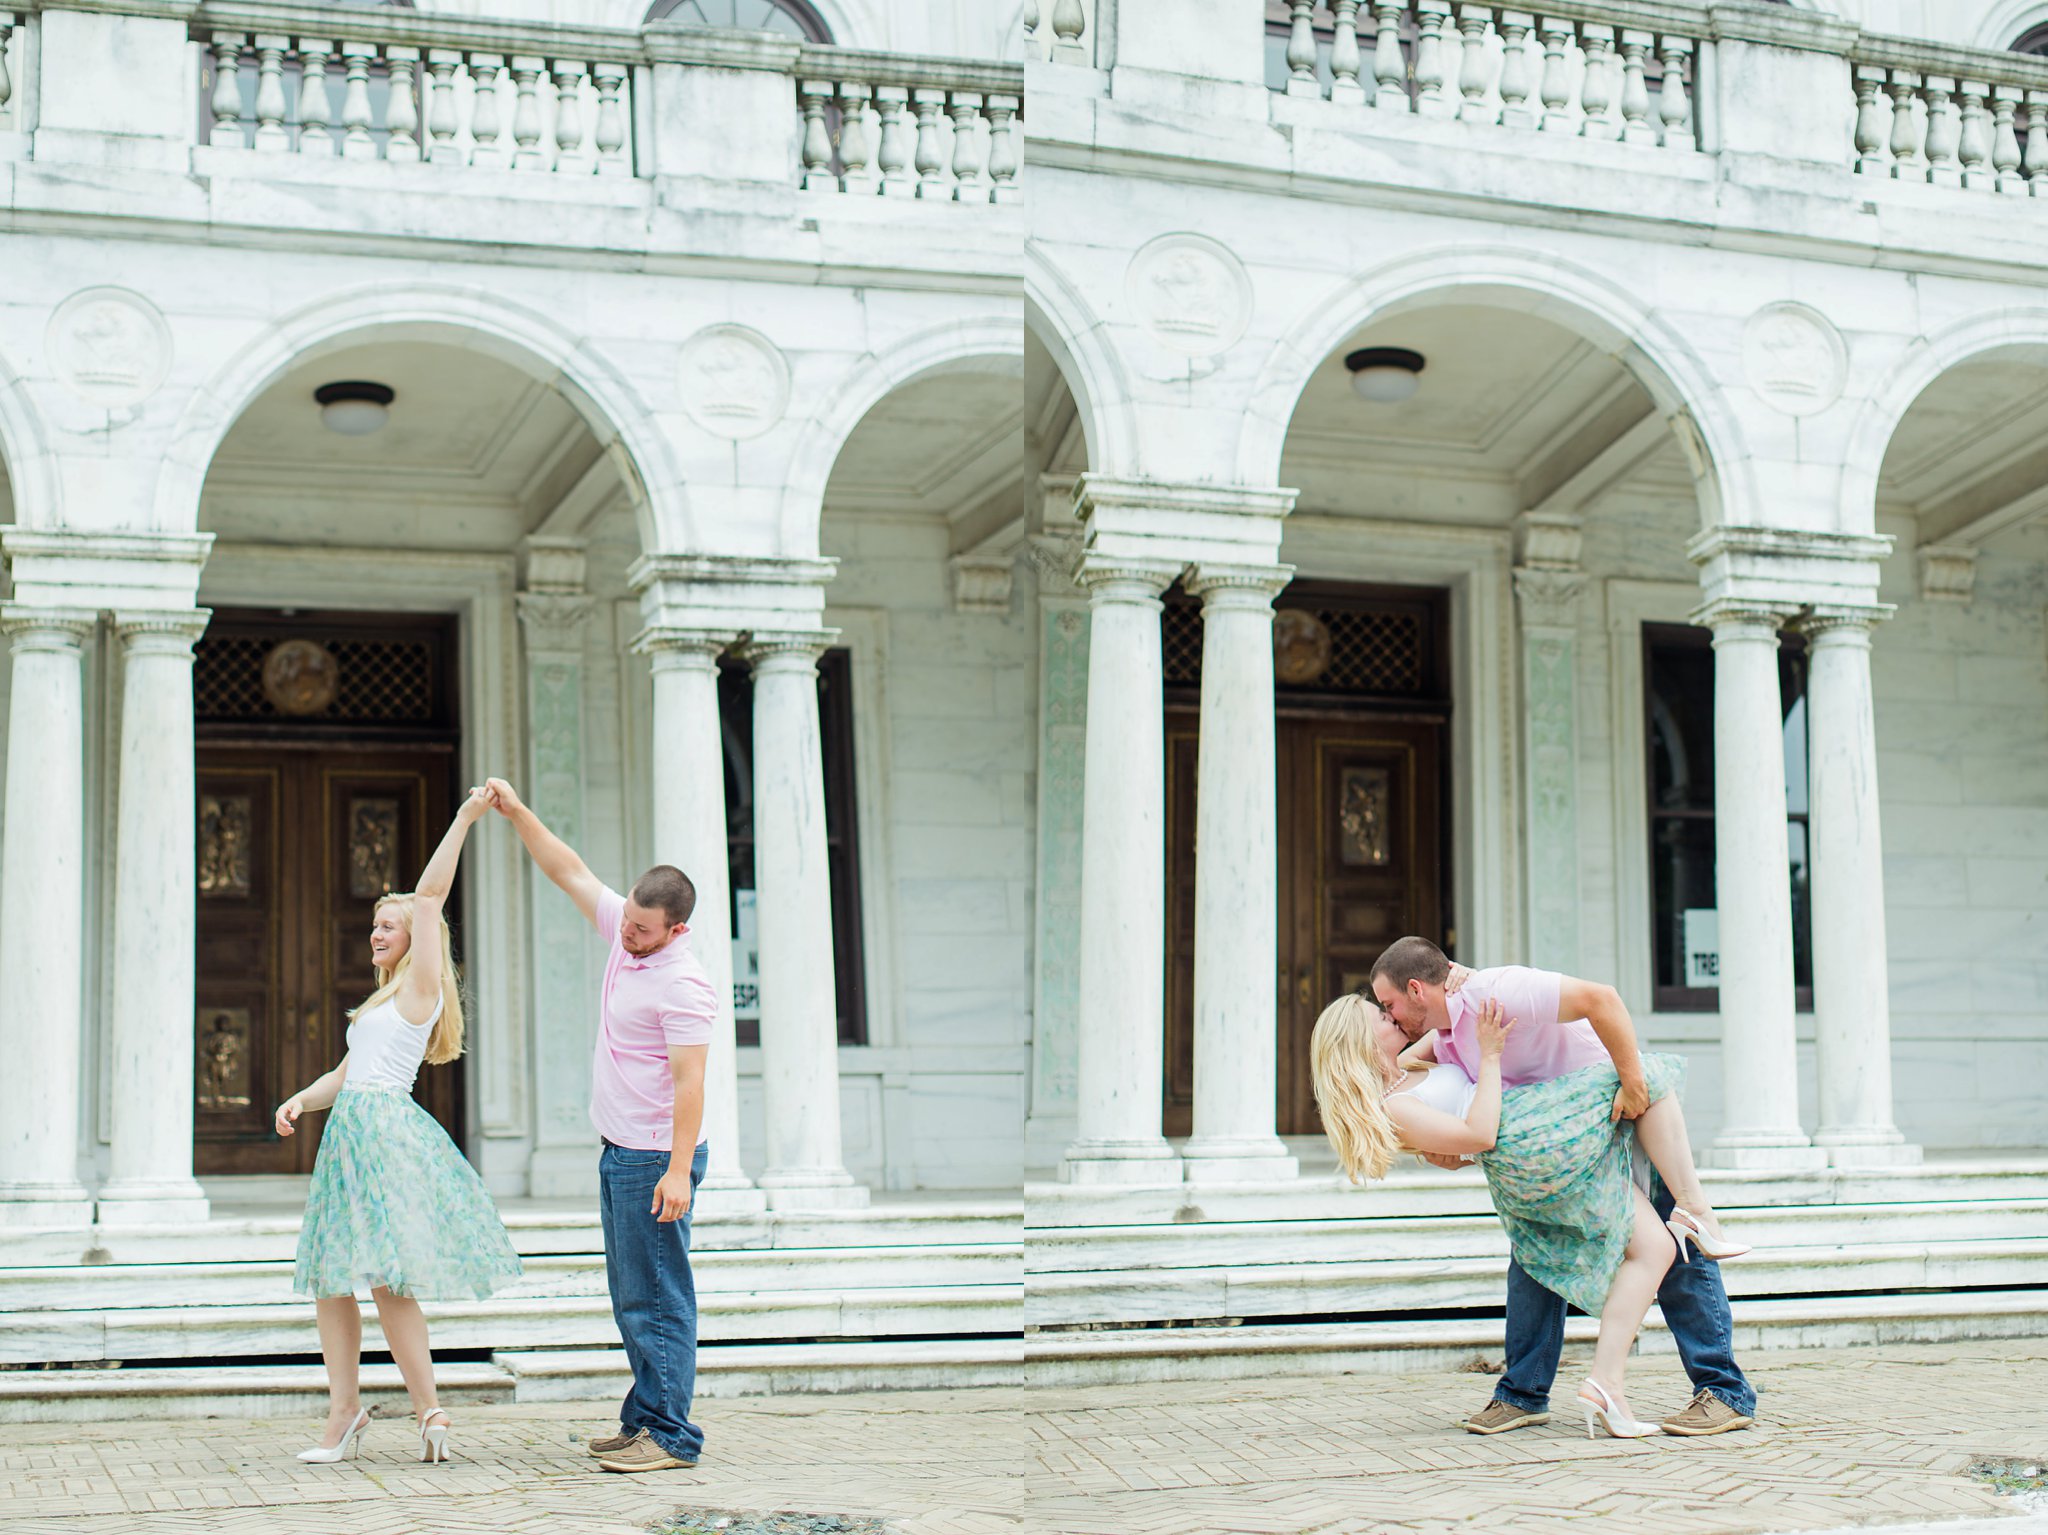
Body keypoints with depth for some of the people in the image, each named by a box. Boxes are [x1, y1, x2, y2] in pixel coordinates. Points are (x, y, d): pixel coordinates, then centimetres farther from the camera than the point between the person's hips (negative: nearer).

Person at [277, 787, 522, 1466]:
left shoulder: (421, 987, 0)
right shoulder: (381, 1002, 25)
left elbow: (429, 896, -8)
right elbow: (346, 1072, 26)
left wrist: (465, 819, -11)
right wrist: (301, 1100, 7)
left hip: (387, 1126, -9)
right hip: (350, 1130, 9)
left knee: (388, 1280, -13)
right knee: (330, 1280, 6)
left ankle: (430, 1410, -7)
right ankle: (343, 1411, 11)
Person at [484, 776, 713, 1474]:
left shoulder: (682, 985, -18)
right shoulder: (622, 930, 7)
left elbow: (689, 1081, -22)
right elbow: (570, 871, 17)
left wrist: (678, 1169, -27)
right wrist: (517, 814, 10)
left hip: (656, 1158, -10)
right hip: (620, 1152, 10)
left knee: (656, 1297, -9)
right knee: (630, 1296, 13)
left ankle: (671, 1435, -6)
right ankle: (644, 1419, 19)